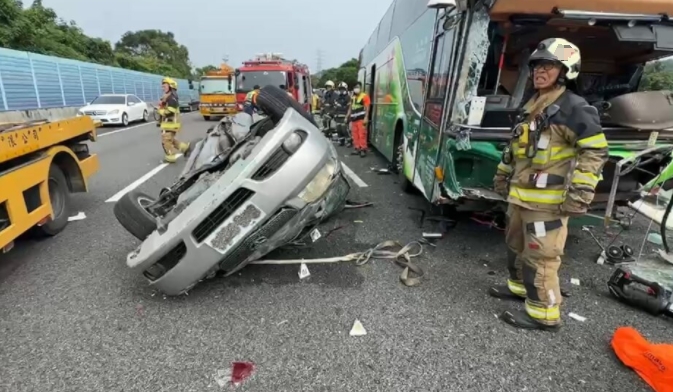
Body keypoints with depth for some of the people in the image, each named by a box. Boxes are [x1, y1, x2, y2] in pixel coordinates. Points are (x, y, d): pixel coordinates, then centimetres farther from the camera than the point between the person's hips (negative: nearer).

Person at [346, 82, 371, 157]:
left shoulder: (364, 96, -4)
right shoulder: (353, 97, 20)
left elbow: (367, 108, -10)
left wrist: (366, 117, -19)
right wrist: (347, 116, 21)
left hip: (361, 119, -8)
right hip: (354, 119, 8)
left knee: (362, 134, -10)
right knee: (355, 134, 10)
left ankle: (363, 149, -7)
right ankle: (357, 148, 19)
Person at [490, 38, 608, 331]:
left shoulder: (574, 108, -11)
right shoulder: (531, 107, 16)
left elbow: (595, 151, -15)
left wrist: (580, 193, -20)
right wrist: (502, 175, 26)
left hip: (547, 200, -9)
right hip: (520, 195, 9)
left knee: (540, 256, -2)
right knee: (516, 246, 22)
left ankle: (543, 313, 12)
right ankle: (519, 286, 41)